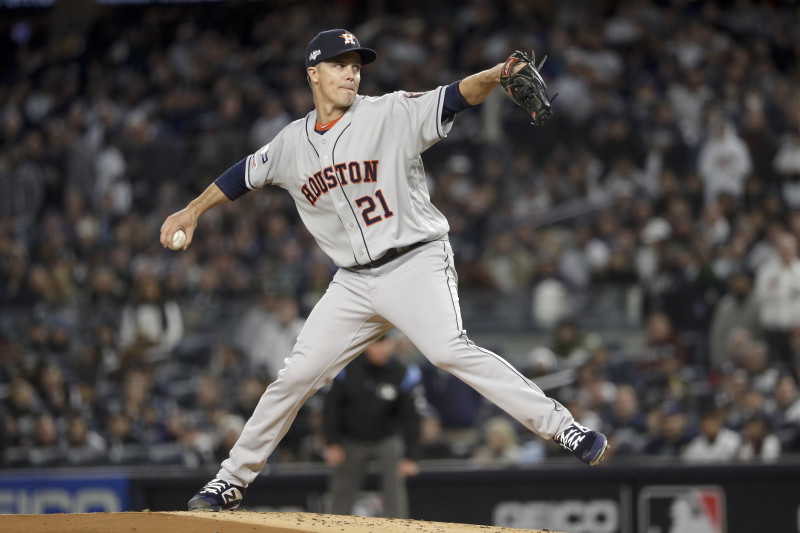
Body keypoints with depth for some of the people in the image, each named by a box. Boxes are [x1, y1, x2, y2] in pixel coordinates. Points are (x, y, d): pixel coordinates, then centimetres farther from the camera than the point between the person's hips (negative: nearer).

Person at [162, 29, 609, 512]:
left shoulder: (390, 115, -6)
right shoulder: (292, 144, 9)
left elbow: (456, 97, -18)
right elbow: (246, 174, 27)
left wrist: (496, 75, -37)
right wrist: (193, 211, 29)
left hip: (416, 264, -5)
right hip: (354, 283, 5)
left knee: (450, 350, -28)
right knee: (296, 376, 4)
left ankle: (563, 428, -31)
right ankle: (232, 481, 18)